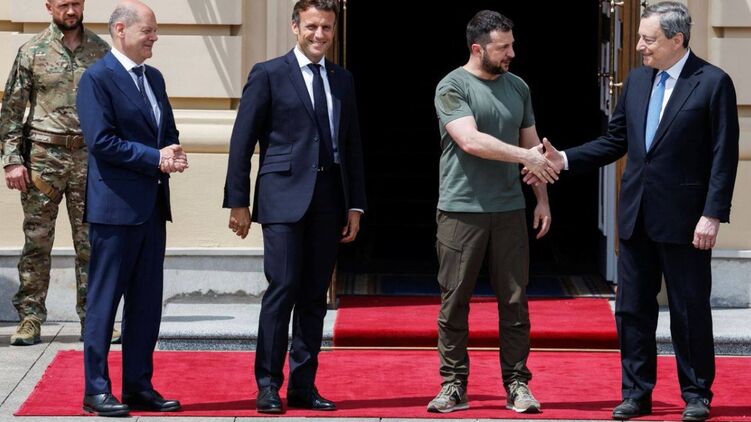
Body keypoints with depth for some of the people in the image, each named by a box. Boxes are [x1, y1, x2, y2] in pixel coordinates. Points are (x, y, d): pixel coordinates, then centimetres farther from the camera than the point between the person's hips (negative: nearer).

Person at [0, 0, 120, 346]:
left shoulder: (101, 51, 8)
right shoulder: (32, 52, 1)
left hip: (89, 157, 2)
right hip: (43, 157, -2)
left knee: (91, 242, 4)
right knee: (36, 241, 1)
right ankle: (30, 319, 6)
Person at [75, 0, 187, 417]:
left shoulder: (154, 78, 16)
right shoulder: (97, 78, -10)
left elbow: (167, 132, 21)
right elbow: (101, 141, -17)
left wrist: (173, 153, -2)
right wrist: (155, 158, -16)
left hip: (152, 206, 8)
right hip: (115, 206, -8)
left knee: (147, 302, 10)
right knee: (104, 300, -2)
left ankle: (138, 386, 16)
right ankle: (96, 390, 3)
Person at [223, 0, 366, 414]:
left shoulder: (343, 80, 15)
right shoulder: (268, 75, 0)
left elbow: (352, 144, 17)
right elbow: (242, 140, -1)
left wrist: (355, 204, 11)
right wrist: (238, 201, -5)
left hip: (328, 201, 5)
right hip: (284, 197, -5)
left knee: (314, 297, 6)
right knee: (282, 289, -9)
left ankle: (303, 386, 11)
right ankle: (268, 387, -3)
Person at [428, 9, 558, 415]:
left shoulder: (517, 88, 12)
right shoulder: (452, 87, -5)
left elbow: (531, 142, 17)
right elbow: (471, 141, -16)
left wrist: (542, 198, 10)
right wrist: (527, 157, -17)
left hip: (510, 211, 4)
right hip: (461, 211, -4)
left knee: (514, 302, 4)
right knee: (454, 302, 1)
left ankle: (517, 384, 10)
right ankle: (453, 385, 8)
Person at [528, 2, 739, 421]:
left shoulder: (713, 83, -9)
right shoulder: (637, 80, 9)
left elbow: (724, 155, -11)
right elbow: (615, 141, 13)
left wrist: (713, 215, -16)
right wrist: (564, 159, 0)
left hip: (683, 220, -6)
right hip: (637, 215, 6)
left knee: (690, 312, 3)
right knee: (632, 309, 9)